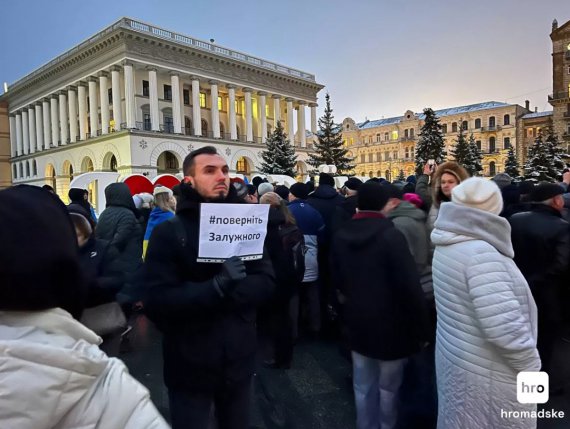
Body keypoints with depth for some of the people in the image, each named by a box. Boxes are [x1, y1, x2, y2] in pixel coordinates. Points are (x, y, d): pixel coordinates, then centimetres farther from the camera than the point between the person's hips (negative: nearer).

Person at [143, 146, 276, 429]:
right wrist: (216, 288, -32)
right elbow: (156, 302, -20)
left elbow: (266, 281, -6)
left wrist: (229, 293, -24)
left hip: (238, 361, 4)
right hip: (190, 367, -3)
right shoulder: (168, 233, -10)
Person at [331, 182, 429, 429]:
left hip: (357, 323, 5)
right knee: (388, 388, 14)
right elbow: (410, 286, -21)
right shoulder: (390, 235, -20)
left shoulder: (341, 236, -1)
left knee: (363, 387, 18)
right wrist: (420, 327, -10)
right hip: (391, 324, -5)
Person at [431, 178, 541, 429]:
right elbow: (505, 327, -30)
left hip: (455, 357, 8)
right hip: (486, 372, -8)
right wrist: (531, 365, -15)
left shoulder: (447, 245, 2)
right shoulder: (480, 252, -27)